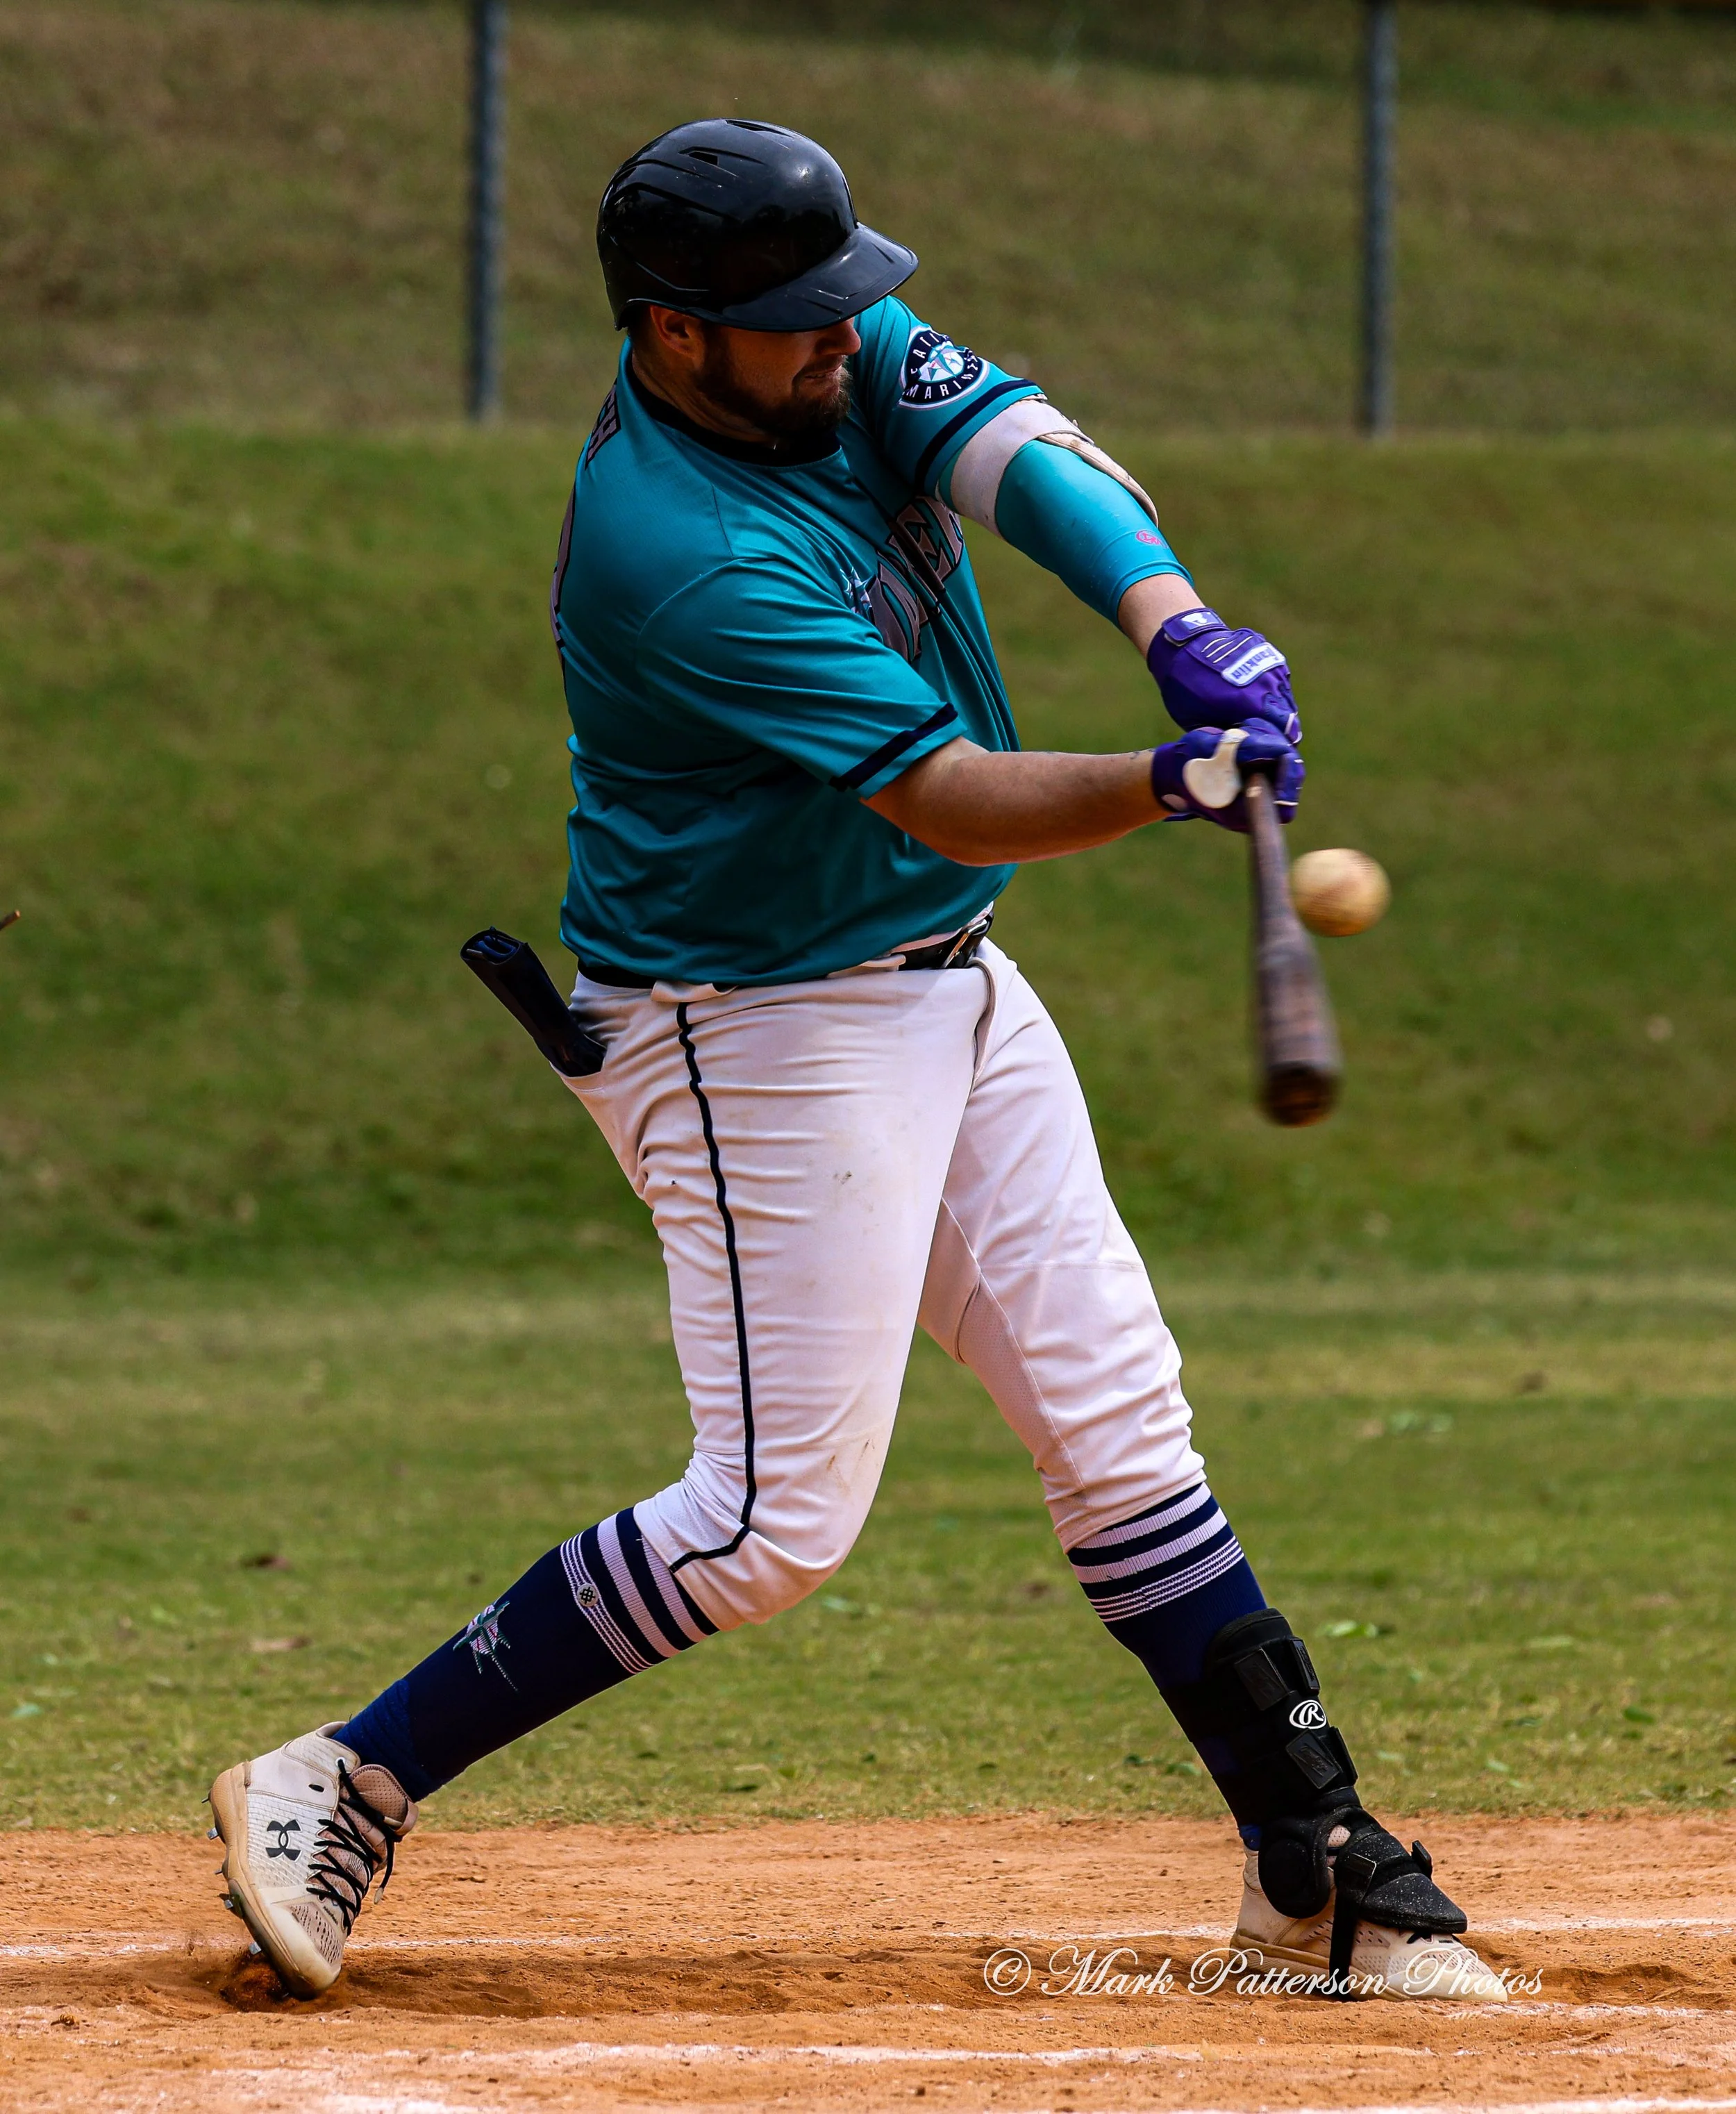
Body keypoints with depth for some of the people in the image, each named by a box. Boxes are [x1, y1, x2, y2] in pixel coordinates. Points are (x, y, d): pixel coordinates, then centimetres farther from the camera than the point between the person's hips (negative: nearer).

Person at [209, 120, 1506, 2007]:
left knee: (1121, 1424, 8)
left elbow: (1022, 450, -17)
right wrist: (1173, 785, -45)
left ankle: (1317, 1874, 13)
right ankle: (346, 1786, -2)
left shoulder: (845, 355, -3)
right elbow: (952, 800, -30)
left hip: (947, 987, 9)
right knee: (777, 1512, -9)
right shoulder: (677, 549, -27)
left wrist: (1179, 626, -35)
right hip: (759, 1030, -9)